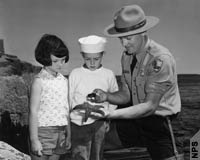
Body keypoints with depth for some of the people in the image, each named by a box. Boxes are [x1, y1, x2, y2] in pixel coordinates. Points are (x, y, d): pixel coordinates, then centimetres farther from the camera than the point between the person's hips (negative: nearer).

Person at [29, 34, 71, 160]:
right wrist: (34, 139, -12)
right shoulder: (39, 81, -9)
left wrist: (69, 135, 15)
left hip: (60, 131, 5)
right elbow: (33, 111, -10)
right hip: (43, 130, -5)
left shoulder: (64, 80, 7)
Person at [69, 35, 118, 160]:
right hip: (79, 123, -2)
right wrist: (79, 105, -13)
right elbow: (68, 99, 3)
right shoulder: (75, 74, 0)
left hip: (99, 122, 2)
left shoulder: (108, 75, 3)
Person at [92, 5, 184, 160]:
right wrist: (106, 96, -16)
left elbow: (149, 106, -25)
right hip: (140, 123, 6)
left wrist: (111, 114, -31)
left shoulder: (160, 59, -24)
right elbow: (125, 95, 5)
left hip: (160, 123, -6)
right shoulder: (127, 57, 0)